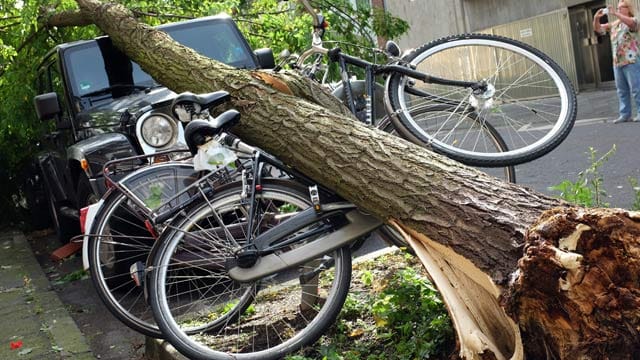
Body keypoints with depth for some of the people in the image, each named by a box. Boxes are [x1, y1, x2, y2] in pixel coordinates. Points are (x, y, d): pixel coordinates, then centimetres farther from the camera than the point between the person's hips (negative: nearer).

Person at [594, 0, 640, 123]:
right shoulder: (614, 24, 18)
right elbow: (598, 29, 17)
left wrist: (615, 14, -31)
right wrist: (596, 18, -4)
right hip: (617, 62, 7)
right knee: (622, 90, 8)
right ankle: (625, 114, 12)